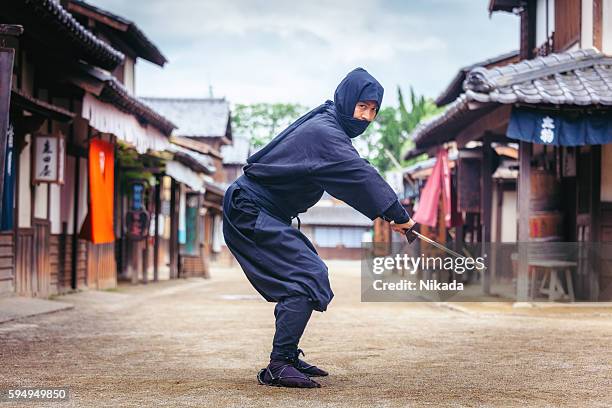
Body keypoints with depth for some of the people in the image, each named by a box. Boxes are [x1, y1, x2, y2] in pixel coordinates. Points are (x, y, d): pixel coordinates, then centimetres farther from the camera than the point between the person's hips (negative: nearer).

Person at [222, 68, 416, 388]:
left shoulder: (327, 125, 13)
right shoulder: (325, 133, -19)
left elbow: (351, 179, 19)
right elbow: (361, 176, -26)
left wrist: (384, 215, 11)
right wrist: (398, 216, -23)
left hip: (265, 214, 11)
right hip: (250, 212, -11)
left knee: (314, 275, 14)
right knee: (306, 279, -17)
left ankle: (288, 357, 18)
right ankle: (278, 367, -17)